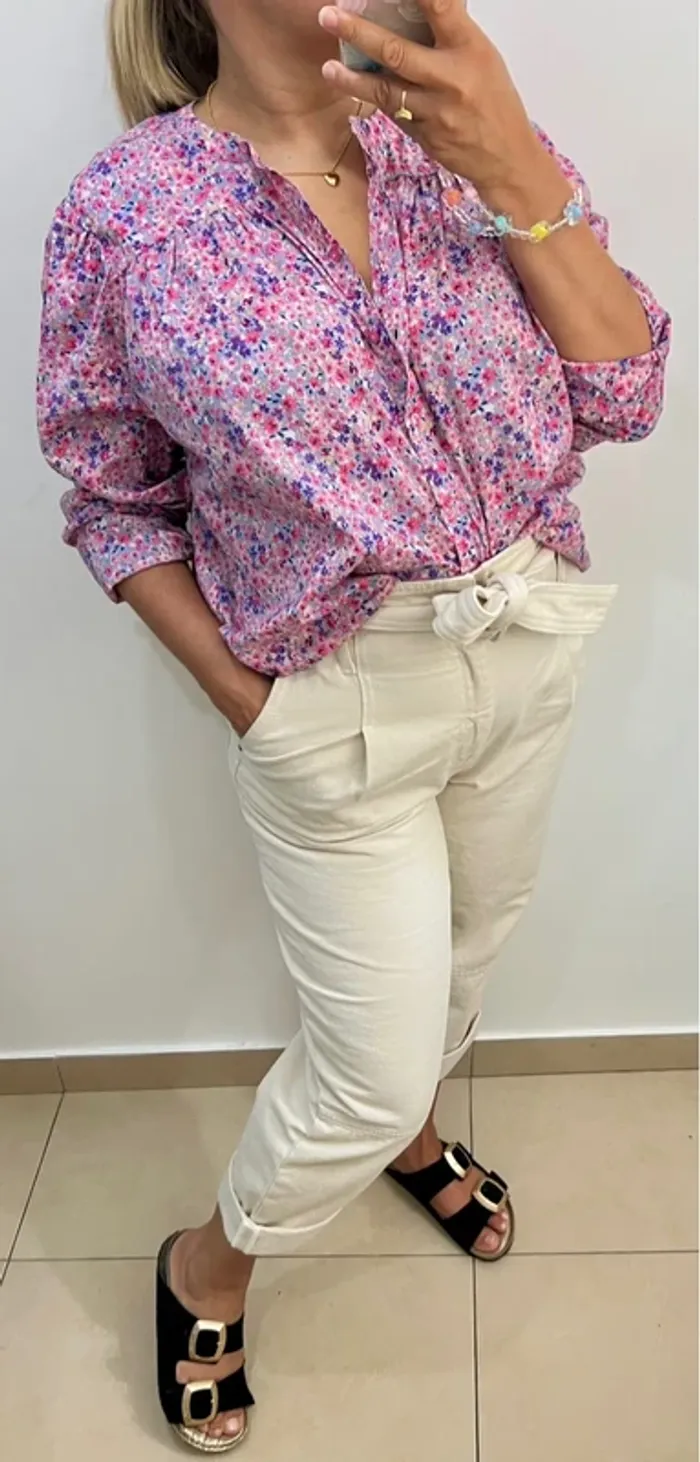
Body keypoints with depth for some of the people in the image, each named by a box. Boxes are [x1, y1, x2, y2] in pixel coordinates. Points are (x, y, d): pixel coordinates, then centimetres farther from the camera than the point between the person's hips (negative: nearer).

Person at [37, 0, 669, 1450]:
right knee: (370, 1065, 7)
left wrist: (520, 176, -21)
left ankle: (406, 1128, 59)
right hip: (342, 701, -4)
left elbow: (625, 396, -8)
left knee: (464, 952, 26)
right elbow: (117, 500, -4)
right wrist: (244, 696, -10)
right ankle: (208, 1263, 38)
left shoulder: (465, 139, -5)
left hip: (530, 646, 5)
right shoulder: (123, 214, -14)